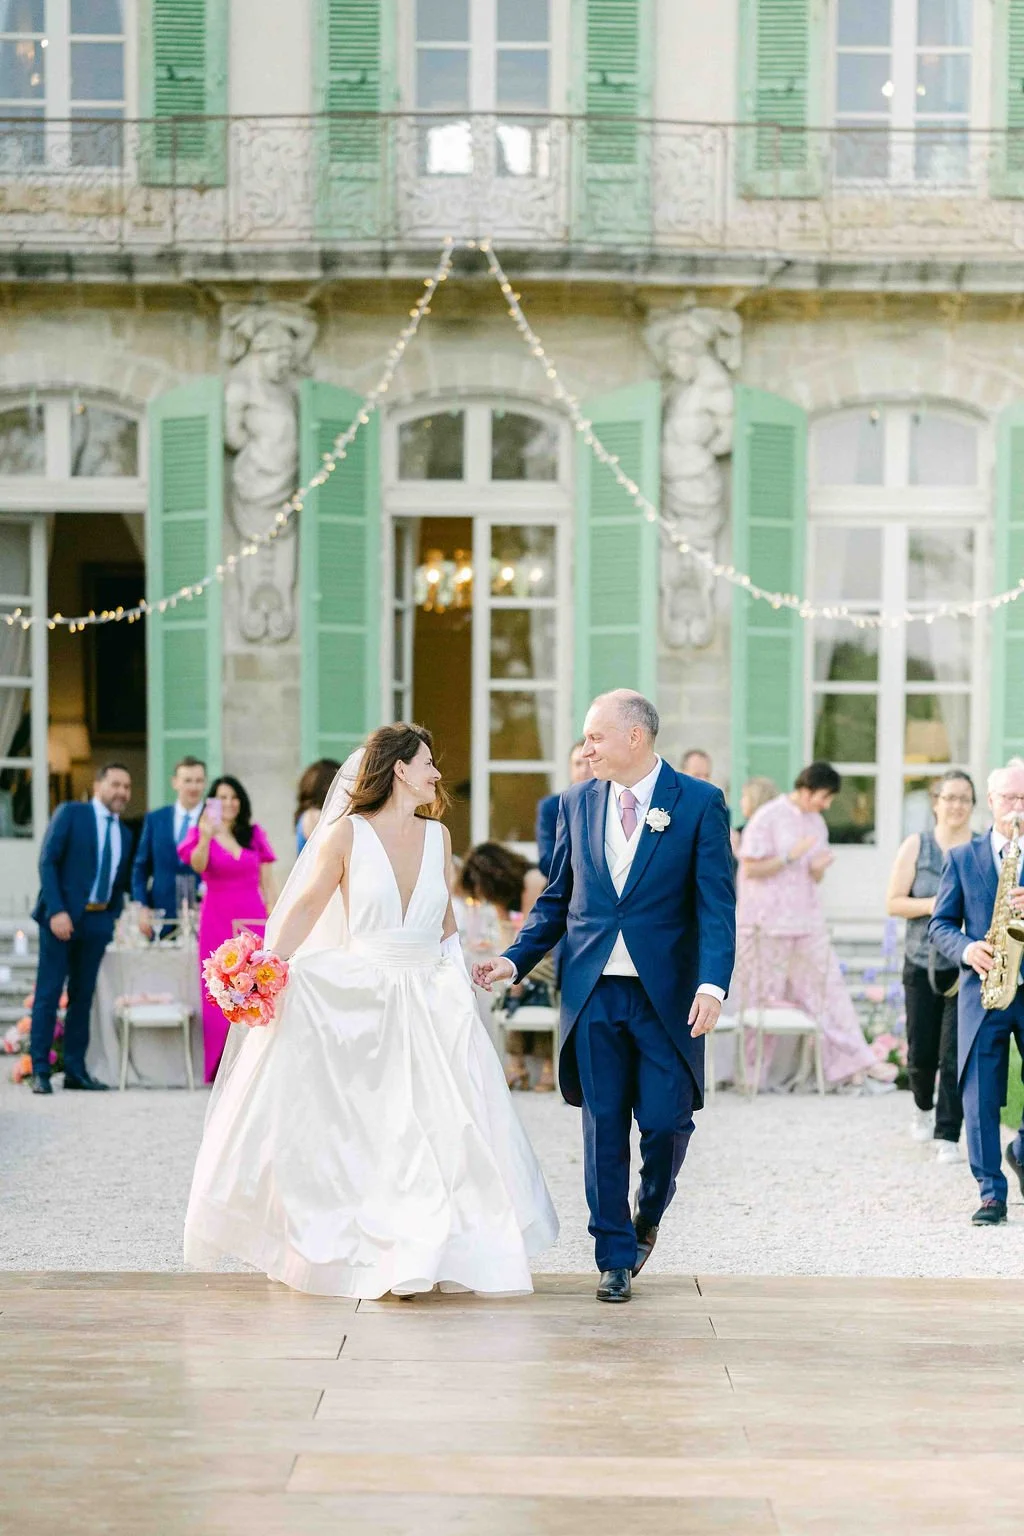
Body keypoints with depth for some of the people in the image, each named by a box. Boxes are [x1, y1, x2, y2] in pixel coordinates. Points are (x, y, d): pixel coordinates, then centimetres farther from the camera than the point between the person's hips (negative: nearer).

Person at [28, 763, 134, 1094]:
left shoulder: (124, 834, 15)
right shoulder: (70, 814, -2)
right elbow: (47, 861, -9)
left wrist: (116, 917, 3)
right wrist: (57, 911, -17)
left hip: (98, 921, 5)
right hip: (62, 917, -5)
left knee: (83, 997, 7)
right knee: (48, 994, -4)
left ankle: (75, 1070, 11)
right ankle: (40, 1071, -2)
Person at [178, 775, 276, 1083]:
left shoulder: (255, 835, 11)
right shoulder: (201, 834, 5)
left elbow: (266, 886, 11)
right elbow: (198, 865, -16)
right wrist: (206, 836, -33)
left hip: (253, 919, 2)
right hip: (217, 919, -2)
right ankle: (221, 1067, 0)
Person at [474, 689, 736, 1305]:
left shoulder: (700, 803, -3)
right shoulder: (578, 802, 9)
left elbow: (717, 905, -8)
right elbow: (558, 897, 14)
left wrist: (713, 984, -20)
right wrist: (516, 959, 2)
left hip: (666, 993, -3)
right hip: (594, 992, 3)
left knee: (666, 1121, -1)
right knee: (604, 1126, 4)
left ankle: (647, 1217, 29)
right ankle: (616, 1258, 14)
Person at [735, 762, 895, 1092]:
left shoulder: (816, 823, 12)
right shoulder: (768, 818, -10)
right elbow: (750, 869, -12)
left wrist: (820, 868, -4)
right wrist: (790, 857, -19)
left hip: (808, 922, 6)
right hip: (769, 925, -6)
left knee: (829, 989, 1)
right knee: (764, 1002, 1)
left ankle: (853, 1065, 0)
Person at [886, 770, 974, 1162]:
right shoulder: (916, 845, 4)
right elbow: (893, 902, 1)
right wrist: (931, 905, -15)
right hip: (922, 963, 1)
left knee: (956, 1054, -8)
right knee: (921, 1053, 7)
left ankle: (948, 1137, -2)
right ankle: (924, 1107, 38)